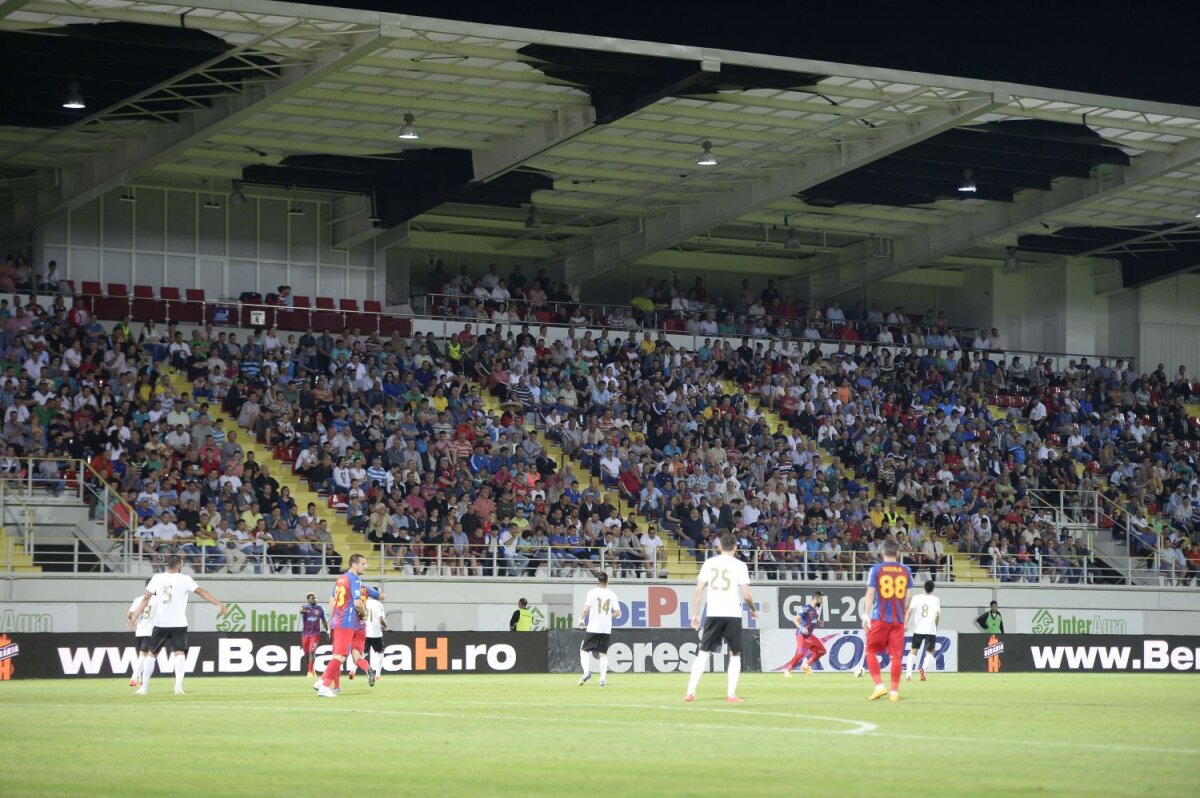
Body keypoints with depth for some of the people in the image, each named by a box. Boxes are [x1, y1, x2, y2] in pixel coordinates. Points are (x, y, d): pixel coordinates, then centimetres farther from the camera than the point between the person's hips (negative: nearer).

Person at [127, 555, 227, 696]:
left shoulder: (157, 578, 2)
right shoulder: (184, 579, -4)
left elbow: (146, 598, -2)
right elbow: (202, 592, -10)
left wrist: (135, 616, -1)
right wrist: (218, 604, -11)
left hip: (160, 624, 2)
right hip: (179, 625, -2)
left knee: (152, 653, 16)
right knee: (179, 653, -5)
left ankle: (144, 686, 16)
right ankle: (179, 685, -25)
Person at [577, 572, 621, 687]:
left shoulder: (592, 592, -5)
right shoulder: (612, 595, 5)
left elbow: (586, 609, -12)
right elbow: (618, 613, 3)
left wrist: (581, 620, 2)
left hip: (593, 628, -3)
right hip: (606, 629, 3)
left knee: (584, 650, 8)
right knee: (603, 653, 9)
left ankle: (587, 671, -15)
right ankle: (602, 679, 1)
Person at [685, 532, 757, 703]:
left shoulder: (709, 563, 5)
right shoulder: (739, 566, -3)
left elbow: (699, 590, 3)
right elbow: (746, 595, -7)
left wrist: (696, 614, 10)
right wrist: (753, 610, 12)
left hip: (713, 614, 2)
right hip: (732, 615, -2)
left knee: (703, 653, 6)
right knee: (735, 655, 10)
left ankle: (690, 692, -2)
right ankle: (731, 694, 1)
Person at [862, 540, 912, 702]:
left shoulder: (876, 569, -2)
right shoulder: (905, 570, 5)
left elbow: (870, 593, -7)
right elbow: (908, 596, 7)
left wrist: (866, 615, -5)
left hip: (880, 618, -2)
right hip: (898, 619, 2)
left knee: (871, 651, 9)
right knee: (896, 655, 5)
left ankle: (879, 686, -4)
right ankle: (894, 691, 4)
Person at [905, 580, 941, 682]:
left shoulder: (917, 598, 4)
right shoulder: (935, 600, 3)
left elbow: (909, 611, -5)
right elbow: (938, 614, -6)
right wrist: (936, 626, 8)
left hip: (918, 629, 1)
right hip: (931, 630, -1)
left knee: (913, 651, 14)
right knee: (930, 652, 5)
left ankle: (908, 673, 1)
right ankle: (923, 668, -25)